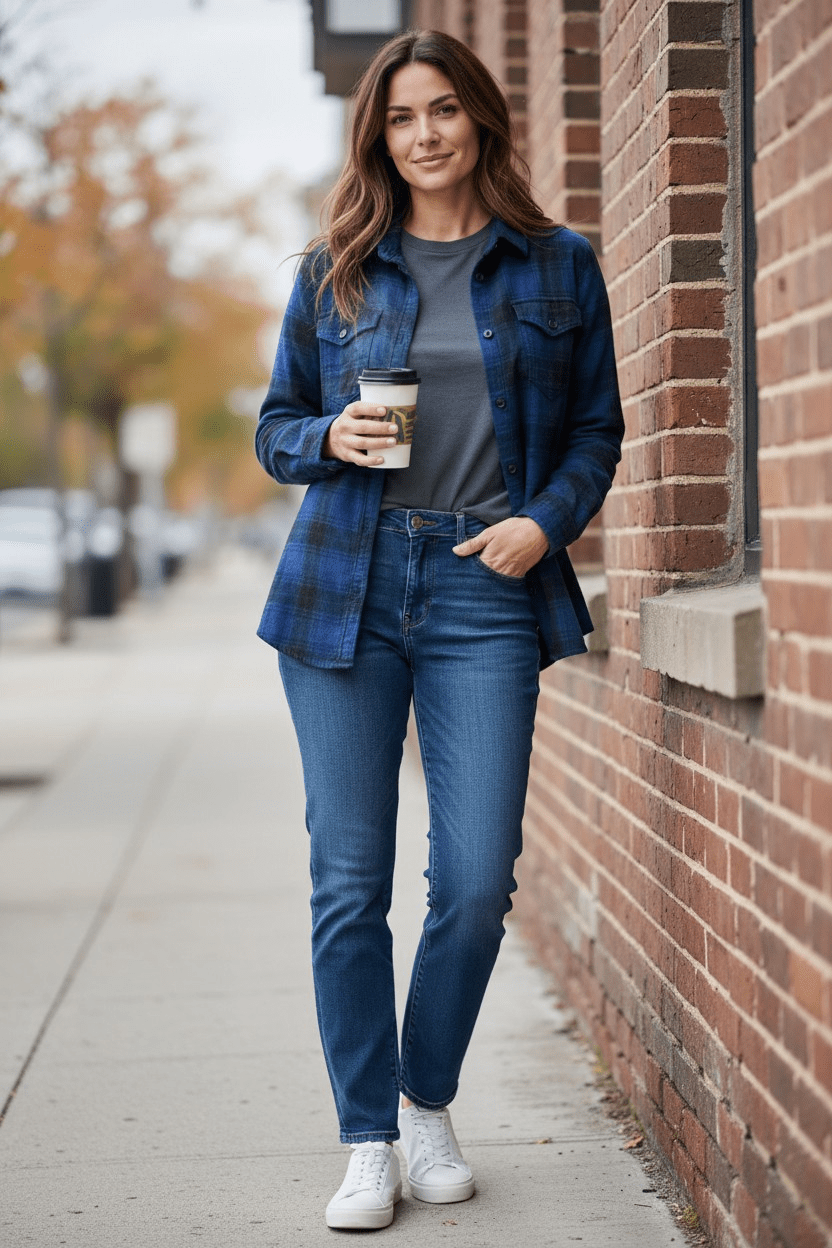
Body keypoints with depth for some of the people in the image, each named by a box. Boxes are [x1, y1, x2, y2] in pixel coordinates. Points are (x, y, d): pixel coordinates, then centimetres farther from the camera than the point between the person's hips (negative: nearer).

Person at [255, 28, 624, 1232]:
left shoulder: (559, 266, 8)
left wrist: (546, 519, -7)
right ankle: (368, 1139, 11)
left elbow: (599, 428, 11)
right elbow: (275, 429, 14)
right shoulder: (334, 271, 9)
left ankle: (429, 1102, 19)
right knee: (349, 878, -1)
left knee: (478, 878, -5)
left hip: (486, 592, 0)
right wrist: (332, 440, -8)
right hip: (345, 589, 1)